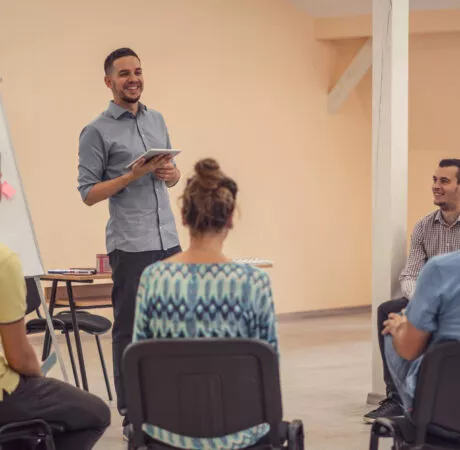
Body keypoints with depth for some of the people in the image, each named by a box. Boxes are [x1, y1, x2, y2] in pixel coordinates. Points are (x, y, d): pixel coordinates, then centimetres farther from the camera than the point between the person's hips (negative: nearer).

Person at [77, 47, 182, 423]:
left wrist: (172, 173, -1)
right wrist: (133, 175, -18)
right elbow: (88, 193, -7)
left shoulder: (157, 120, 14)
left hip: (168, 240, 6)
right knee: (130, 329, 0)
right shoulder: (97, 132, -5)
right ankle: (130, 411, 7)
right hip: (130, 246, -6)